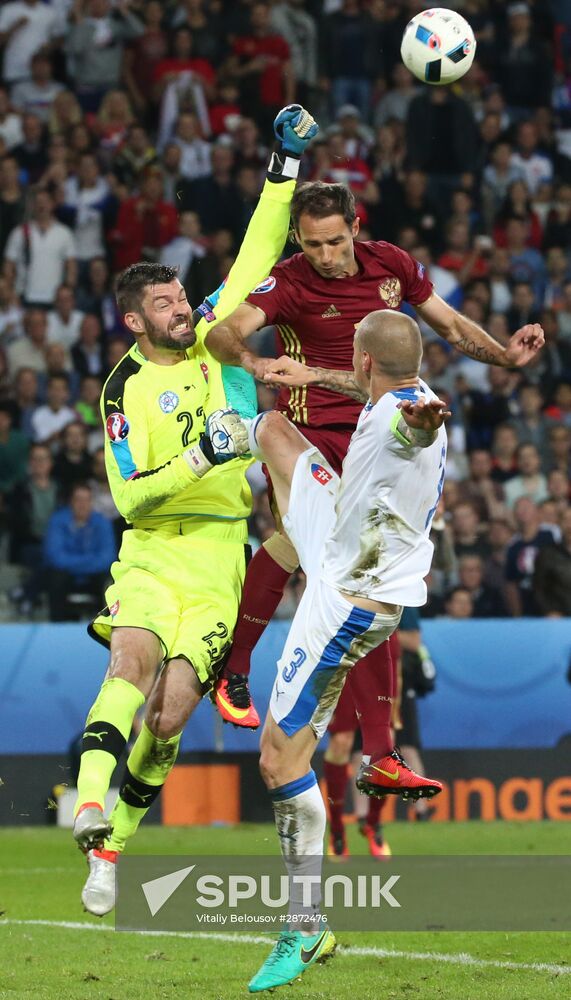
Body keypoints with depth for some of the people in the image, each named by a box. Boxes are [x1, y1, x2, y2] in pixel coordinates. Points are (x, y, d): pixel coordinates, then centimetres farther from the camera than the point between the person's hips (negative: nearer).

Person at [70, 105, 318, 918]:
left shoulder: (215, 333, 7)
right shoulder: (126, 389, -2)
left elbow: (259, 251, 11)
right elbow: (128, 495, -9)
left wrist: (288, 160, 6)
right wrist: (198, 460, -20)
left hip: (220, 555, 2)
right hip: (151, 552, -2)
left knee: (171, 712, -9)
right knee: (132, 661, -28)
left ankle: (114, 845, 3)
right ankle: (92, 809, -42)